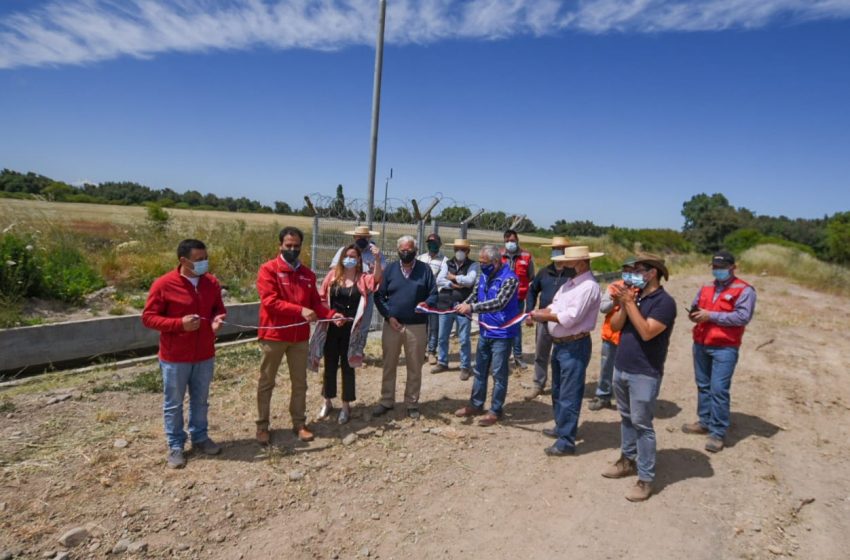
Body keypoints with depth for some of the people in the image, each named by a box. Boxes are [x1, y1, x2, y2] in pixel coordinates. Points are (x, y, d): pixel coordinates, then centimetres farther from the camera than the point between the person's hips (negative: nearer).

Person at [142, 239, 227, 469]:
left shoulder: (211, 282, 1)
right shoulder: (163, 285, -14)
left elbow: (219, 308, 14)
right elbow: (148, 317, -11)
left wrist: (218, 318, -10)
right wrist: (179, 323, -24)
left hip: (205, 355, 4)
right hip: (175, 357, -4)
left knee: (200, 400, 17)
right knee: (173, 403, 10)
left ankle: (200, 437, 34)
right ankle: (175, 446, 25)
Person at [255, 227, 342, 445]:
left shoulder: (307, 274, 9)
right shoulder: (268, 269, -7)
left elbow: (315, 303, 9)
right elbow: (269, 301, -18)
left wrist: (331, 315, -10)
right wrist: (300, 310, -26)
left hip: (300, 337, 5)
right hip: (273, 335, -4)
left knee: (300, 382, 11)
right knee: (266, 382, 9)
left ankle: (299, 424, 23)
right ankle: (262, 426, 21)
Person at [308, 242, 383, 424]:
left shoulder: (363, 279, -2)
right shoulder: (333, 276, 2)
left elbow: (377, 278, -23)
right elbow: (322, 299, 4)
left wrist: (377, 259, -38)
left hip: (351, 329, -1)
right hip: (331, 328, 2)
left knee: (347, 367, 8)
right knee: (330, 366, 12)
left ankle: (346, 406, 20)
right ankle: (327, 403, 29)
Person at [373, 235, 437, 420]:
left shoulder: (425, 269, 2)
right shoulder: (390, 269, 4)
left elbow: (434, 294, 2)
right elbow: (379, 295, 3)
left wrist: (426, 305, -20)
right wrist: (388, 316, -9)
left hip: (416, 326, -1)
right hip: (392, 324, 1)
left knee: (415, 367, 8)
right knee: (389, 365, 10)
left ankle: (412, 403, 22)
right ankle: (386, 401, 24)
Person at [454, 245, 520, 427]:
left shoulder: (509, 279, -19)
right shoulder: (483, 276, 4)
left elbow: (499, 303, -31)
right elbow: (474, 296, 9)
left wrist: (472, 308, -36)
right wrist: (463, 307, -12)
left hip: (502, 333, -7)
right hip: (484, 332, 7)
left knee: (498, 373, 4)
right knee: (479, 370, 17)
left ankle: (495, 411, 16)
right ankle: (476, 405, 30)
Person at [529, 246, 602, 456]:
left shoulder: (589, 286, -19)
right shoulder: (570, 283, 11)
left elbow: (569, 318, -25)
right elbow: (554, 307, 11)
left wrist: (542, 315, -14)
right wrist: (540, 313, -9)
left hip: (575, 347, -10)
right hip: (559, 344, 10)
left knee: (569, 395, -2)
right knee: (557, 391, 22)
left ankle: (566, 441, 8)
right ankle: (561, 427, 38)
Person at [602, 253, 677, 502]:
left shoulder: (664, 301, -13)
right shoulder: (634, 296, 9)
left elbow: (647, 332, -24)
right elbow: (615, 326, 4)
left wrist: (630, 303, -20)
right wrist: (623, 305, -12)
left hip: (644, 374, -7)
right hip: (621, 368, 7)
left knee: (642, 424, -2)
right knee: (626, 418, 18)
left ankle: (645, 479, 8)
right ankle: (627, 460, 34)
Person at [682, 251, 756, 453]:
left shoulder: (744, 290, -5)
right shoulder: (706, 288, 15)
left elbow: (743, 317, -17)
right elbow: (695, 307, 19)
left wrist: (711, 316, -18)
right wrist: (694, 314, -6)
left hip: (725, 348, -6)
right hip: (700, 344, 7)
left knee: (718, 389, -8)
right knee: (703, 385, 14)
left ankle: (718, 433, 1)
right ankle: (704, 422, 28)